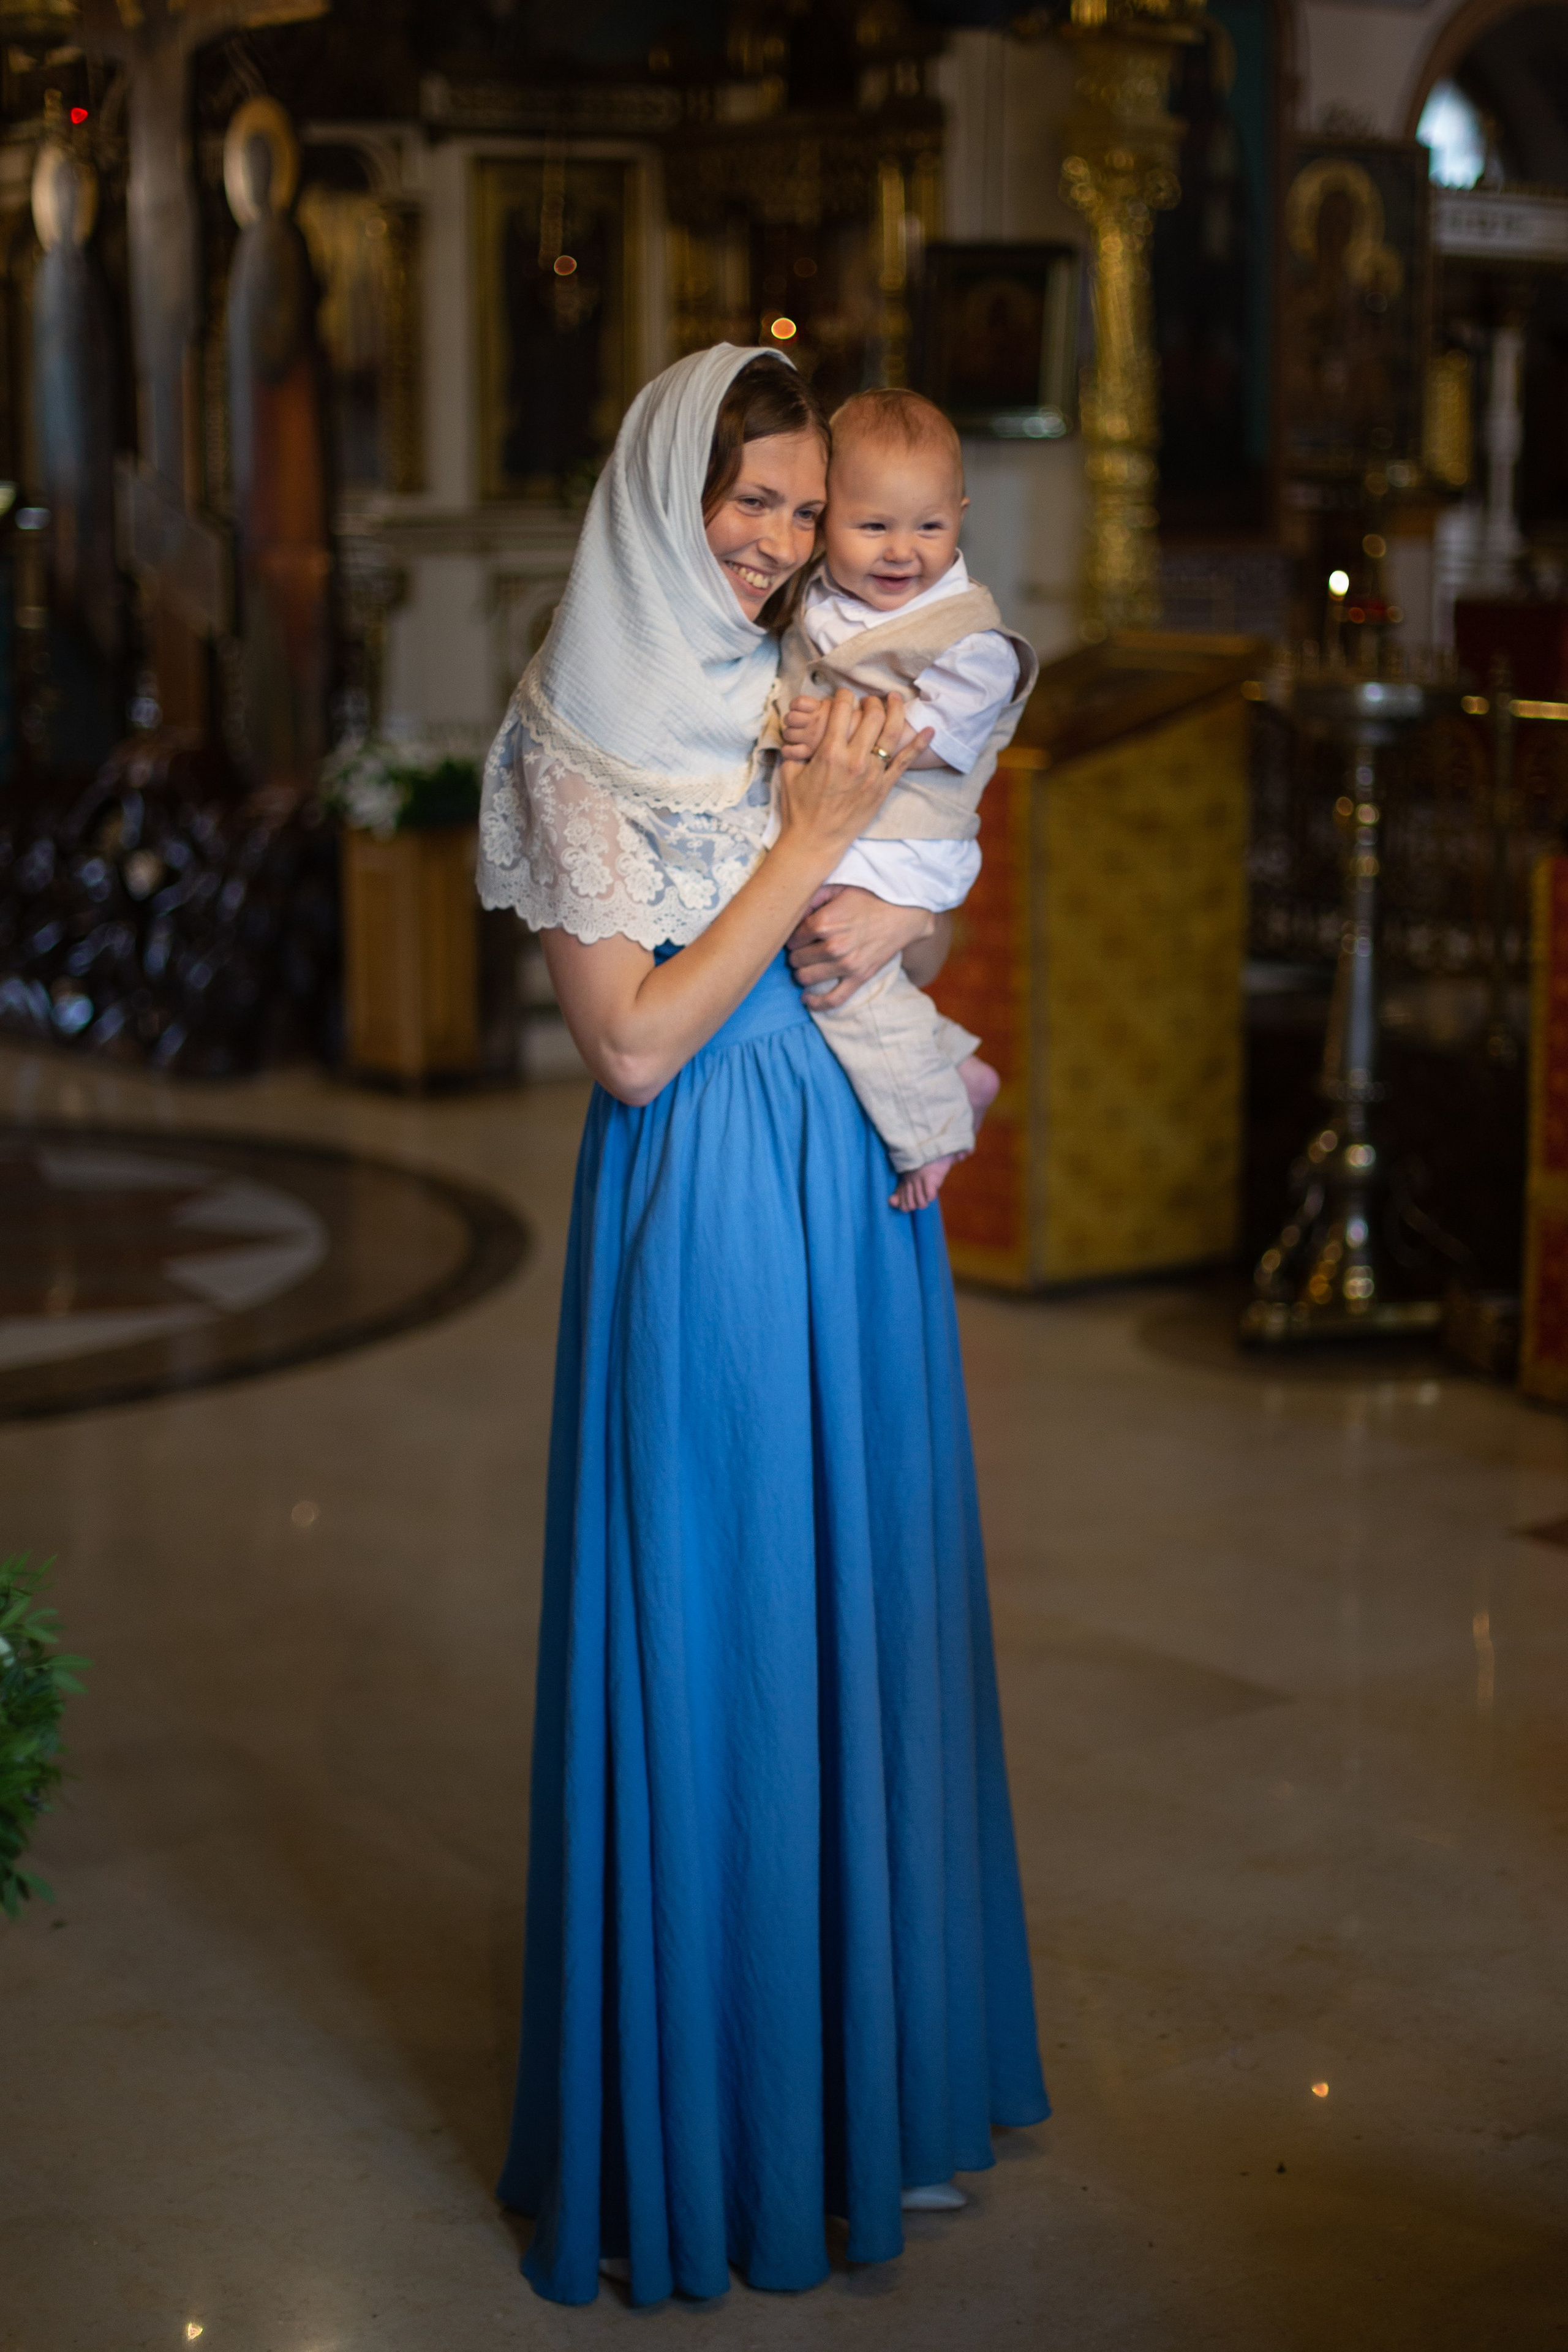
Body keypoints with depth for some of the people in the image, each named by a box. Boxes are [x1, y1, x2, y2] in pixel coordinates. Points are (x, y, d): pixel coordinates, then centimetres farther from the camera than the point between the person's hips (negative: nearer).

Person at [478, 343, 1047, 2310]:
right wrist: (811, 841, -16)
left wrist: (897, 925, -2)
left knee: (864, 1613, 13)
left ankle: (874, 2065, 29)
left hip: (862, 1191, 7)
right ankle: (707, 2129, 16)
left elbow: (914, 899, 21)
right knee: (713, 1638, 1)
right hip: (707, 1211, -7)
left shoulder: (812, 691, 10)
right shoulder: (580, 735, -10)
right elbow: (634, 1043, -16)